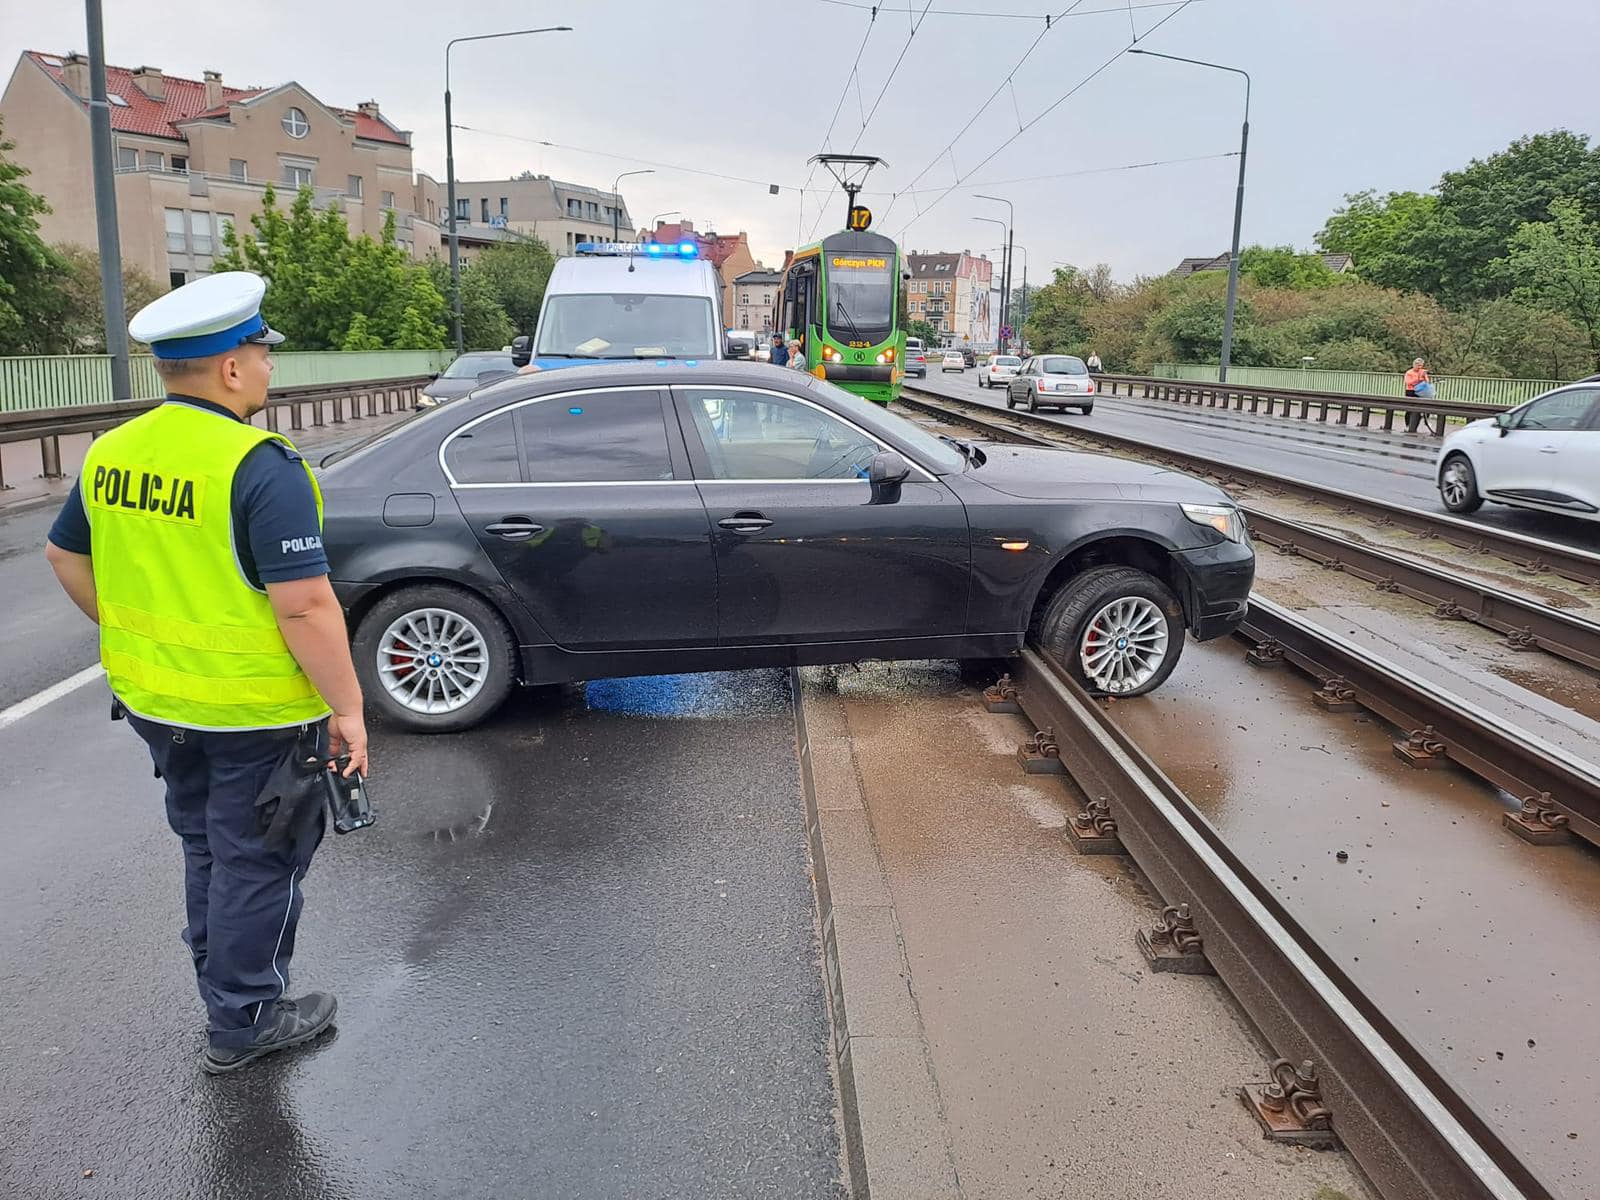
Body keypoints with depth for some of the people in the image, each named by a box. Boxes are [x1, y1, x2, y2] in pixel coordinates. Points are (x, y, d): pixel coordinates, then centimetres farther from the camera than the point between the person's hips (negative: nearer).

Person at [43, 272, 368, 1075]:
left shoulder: (112, 453, 2)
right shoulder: (261, 469, -22)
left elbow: (65, 556, 15)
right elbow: (305, 607, -25)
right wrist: (348, 708, -17)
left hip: (152, 699, 8)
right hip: (254, 710, -7)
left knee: (205, 846, 25)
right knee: (258, 860, 10)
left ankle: (221, 984, 42)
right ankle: (243, 1023, 25)